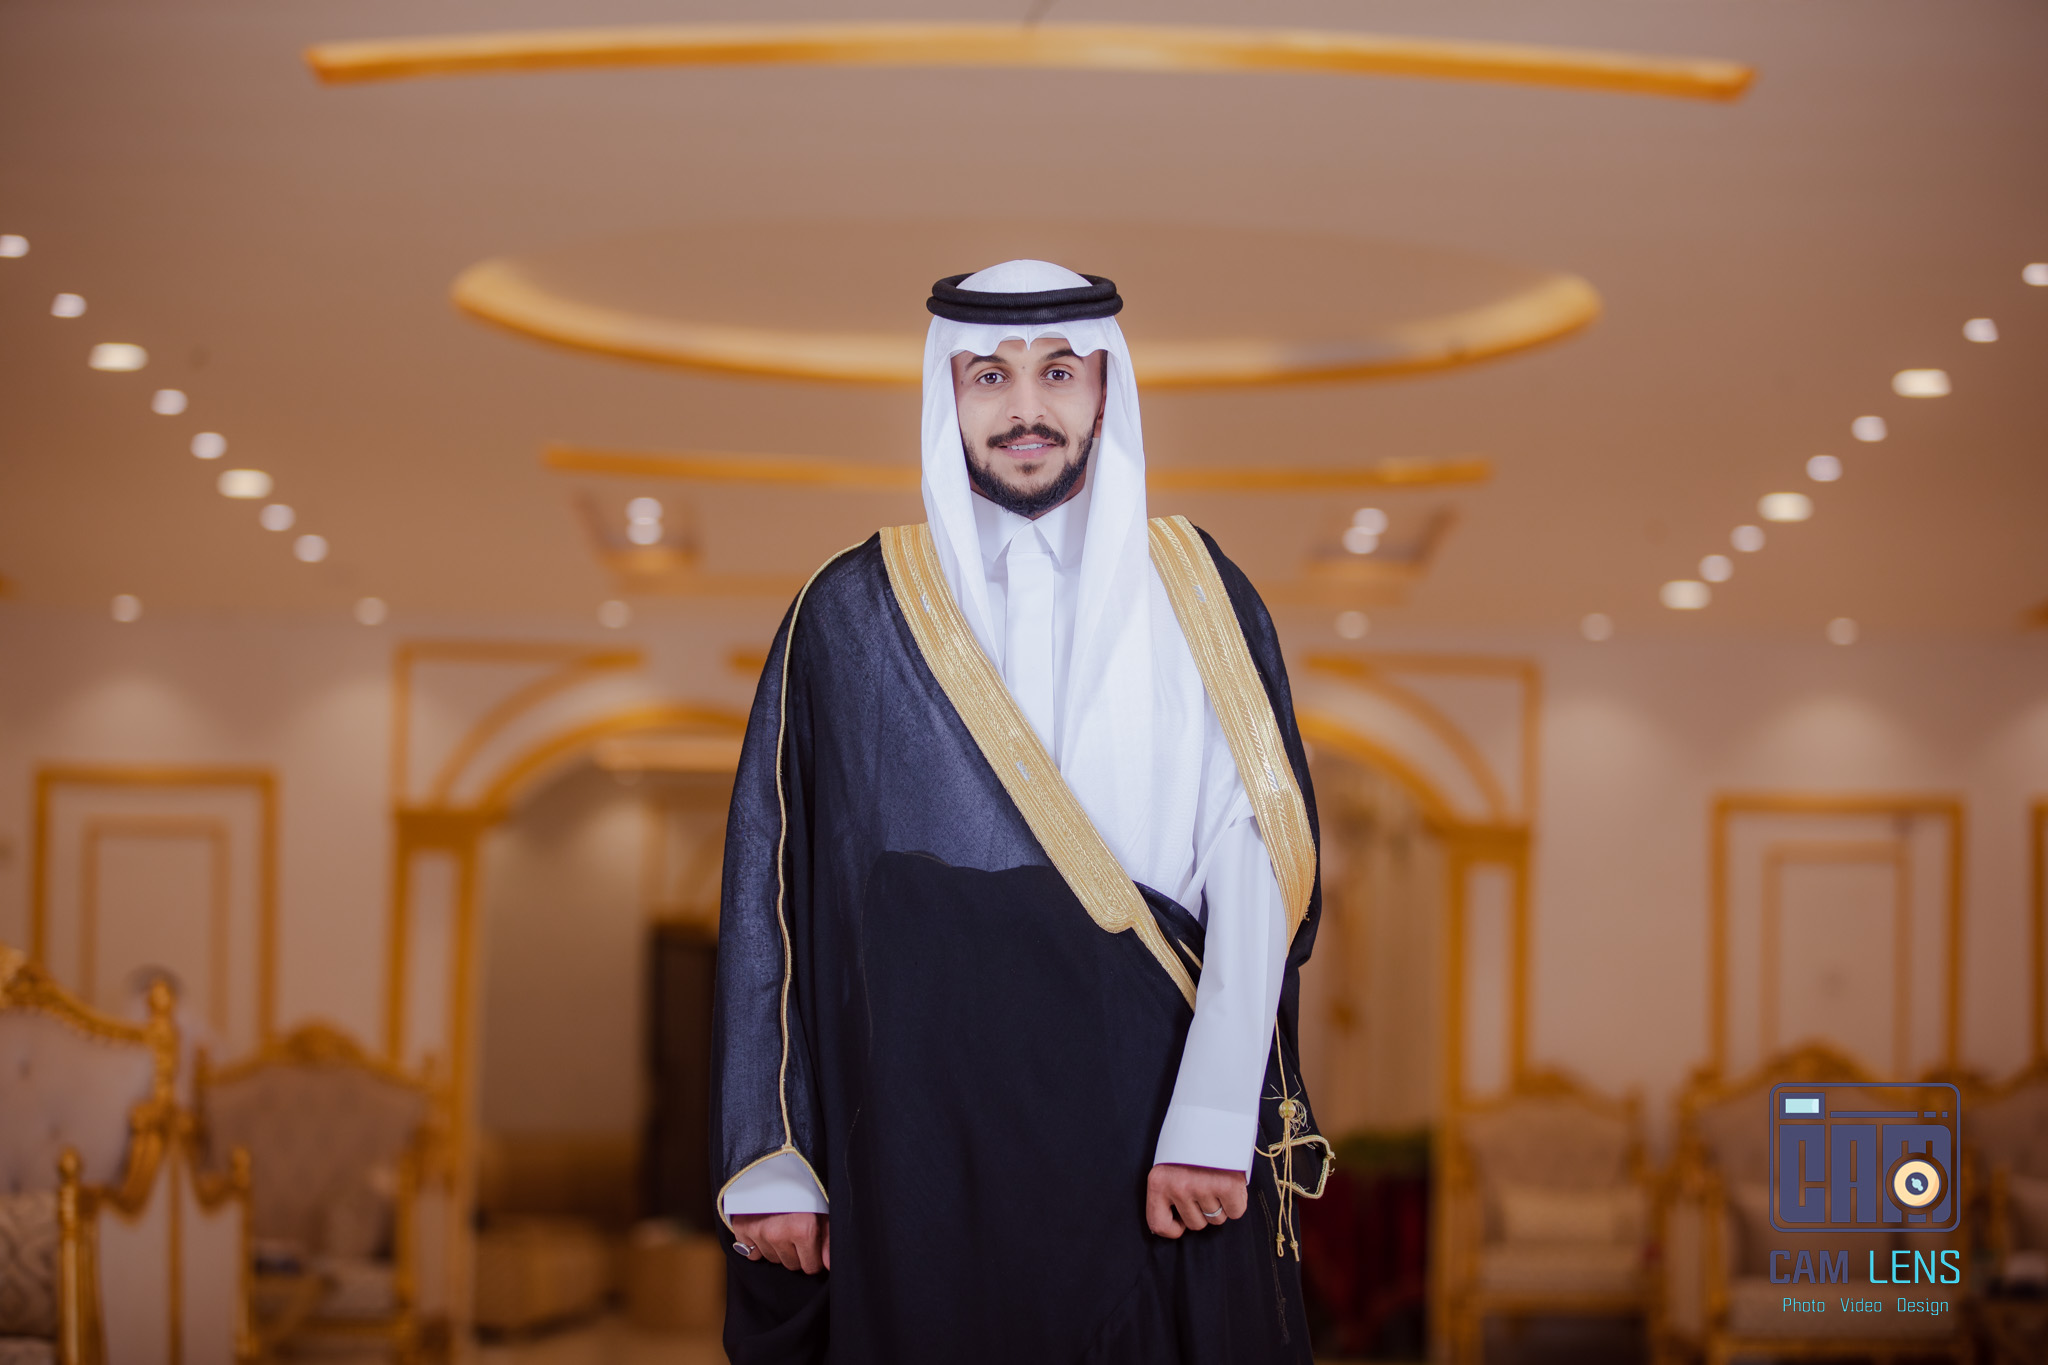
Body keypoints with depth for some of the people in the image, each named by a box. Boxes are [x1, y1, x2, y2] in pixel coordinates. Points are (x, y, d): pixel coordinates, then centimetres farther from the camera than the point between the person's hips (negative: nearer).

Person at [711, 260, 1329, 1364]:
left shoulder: (1198, 598, 4)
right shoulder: (850, 616, 5)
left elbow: (1256, 859, -5)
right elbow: (775, 894, 4)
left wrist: (1213, 1121, -17)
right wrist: (772, 1165, -1)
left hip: (1157, 1138, 0)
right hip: (929, 1138, 0)